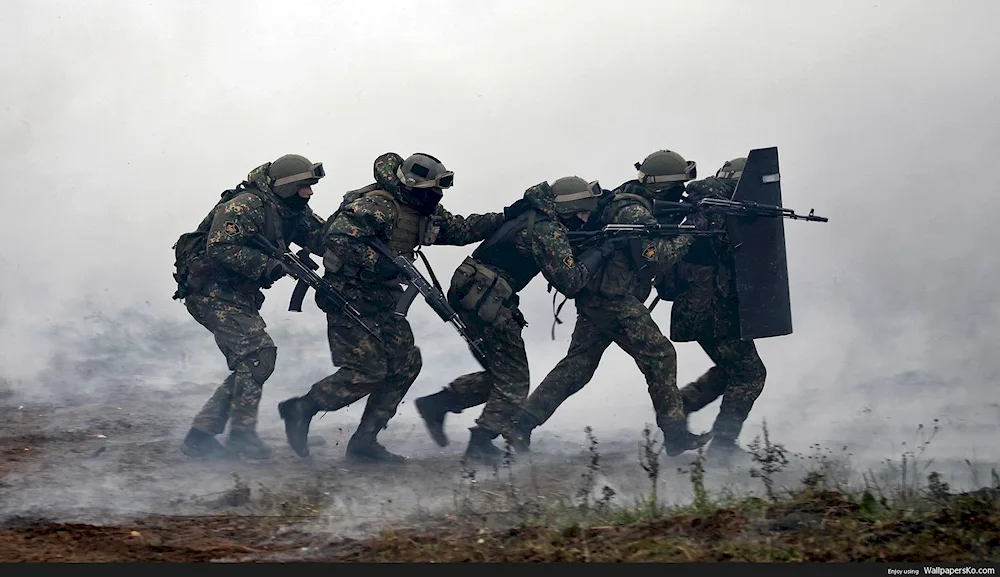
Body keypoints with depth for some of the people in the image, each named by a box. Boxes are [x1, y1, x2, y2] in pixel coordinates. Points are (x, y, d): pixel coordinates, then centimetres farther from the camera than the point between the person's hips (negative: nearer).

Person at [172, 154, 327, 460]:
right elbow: (219, 248, -28)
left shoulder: (294, 211, 7)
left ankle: (200, 435, 9)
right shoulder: (246, 206, -20)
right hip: (210, 293, -10)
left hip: (238, 297, 10)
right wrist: (267, 264, -31)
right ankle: (241, 433, -12)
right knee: (259, 351, -19)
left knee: (248, 366, 7)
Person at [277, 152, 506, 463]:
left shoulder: (426, 213, 7)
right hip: (350, 300, -9)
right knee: (367, 371, -14)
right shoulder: (376, 206, -22)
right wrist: (376, 264, -33)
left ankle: (364, 441, 10)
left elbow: (461, 229, 16)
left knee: (405, 364, 3)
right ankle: (300, 409, 4)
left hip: (383, 303, 9)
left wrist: (505, 218, 7)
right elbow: (336, 241, -28)